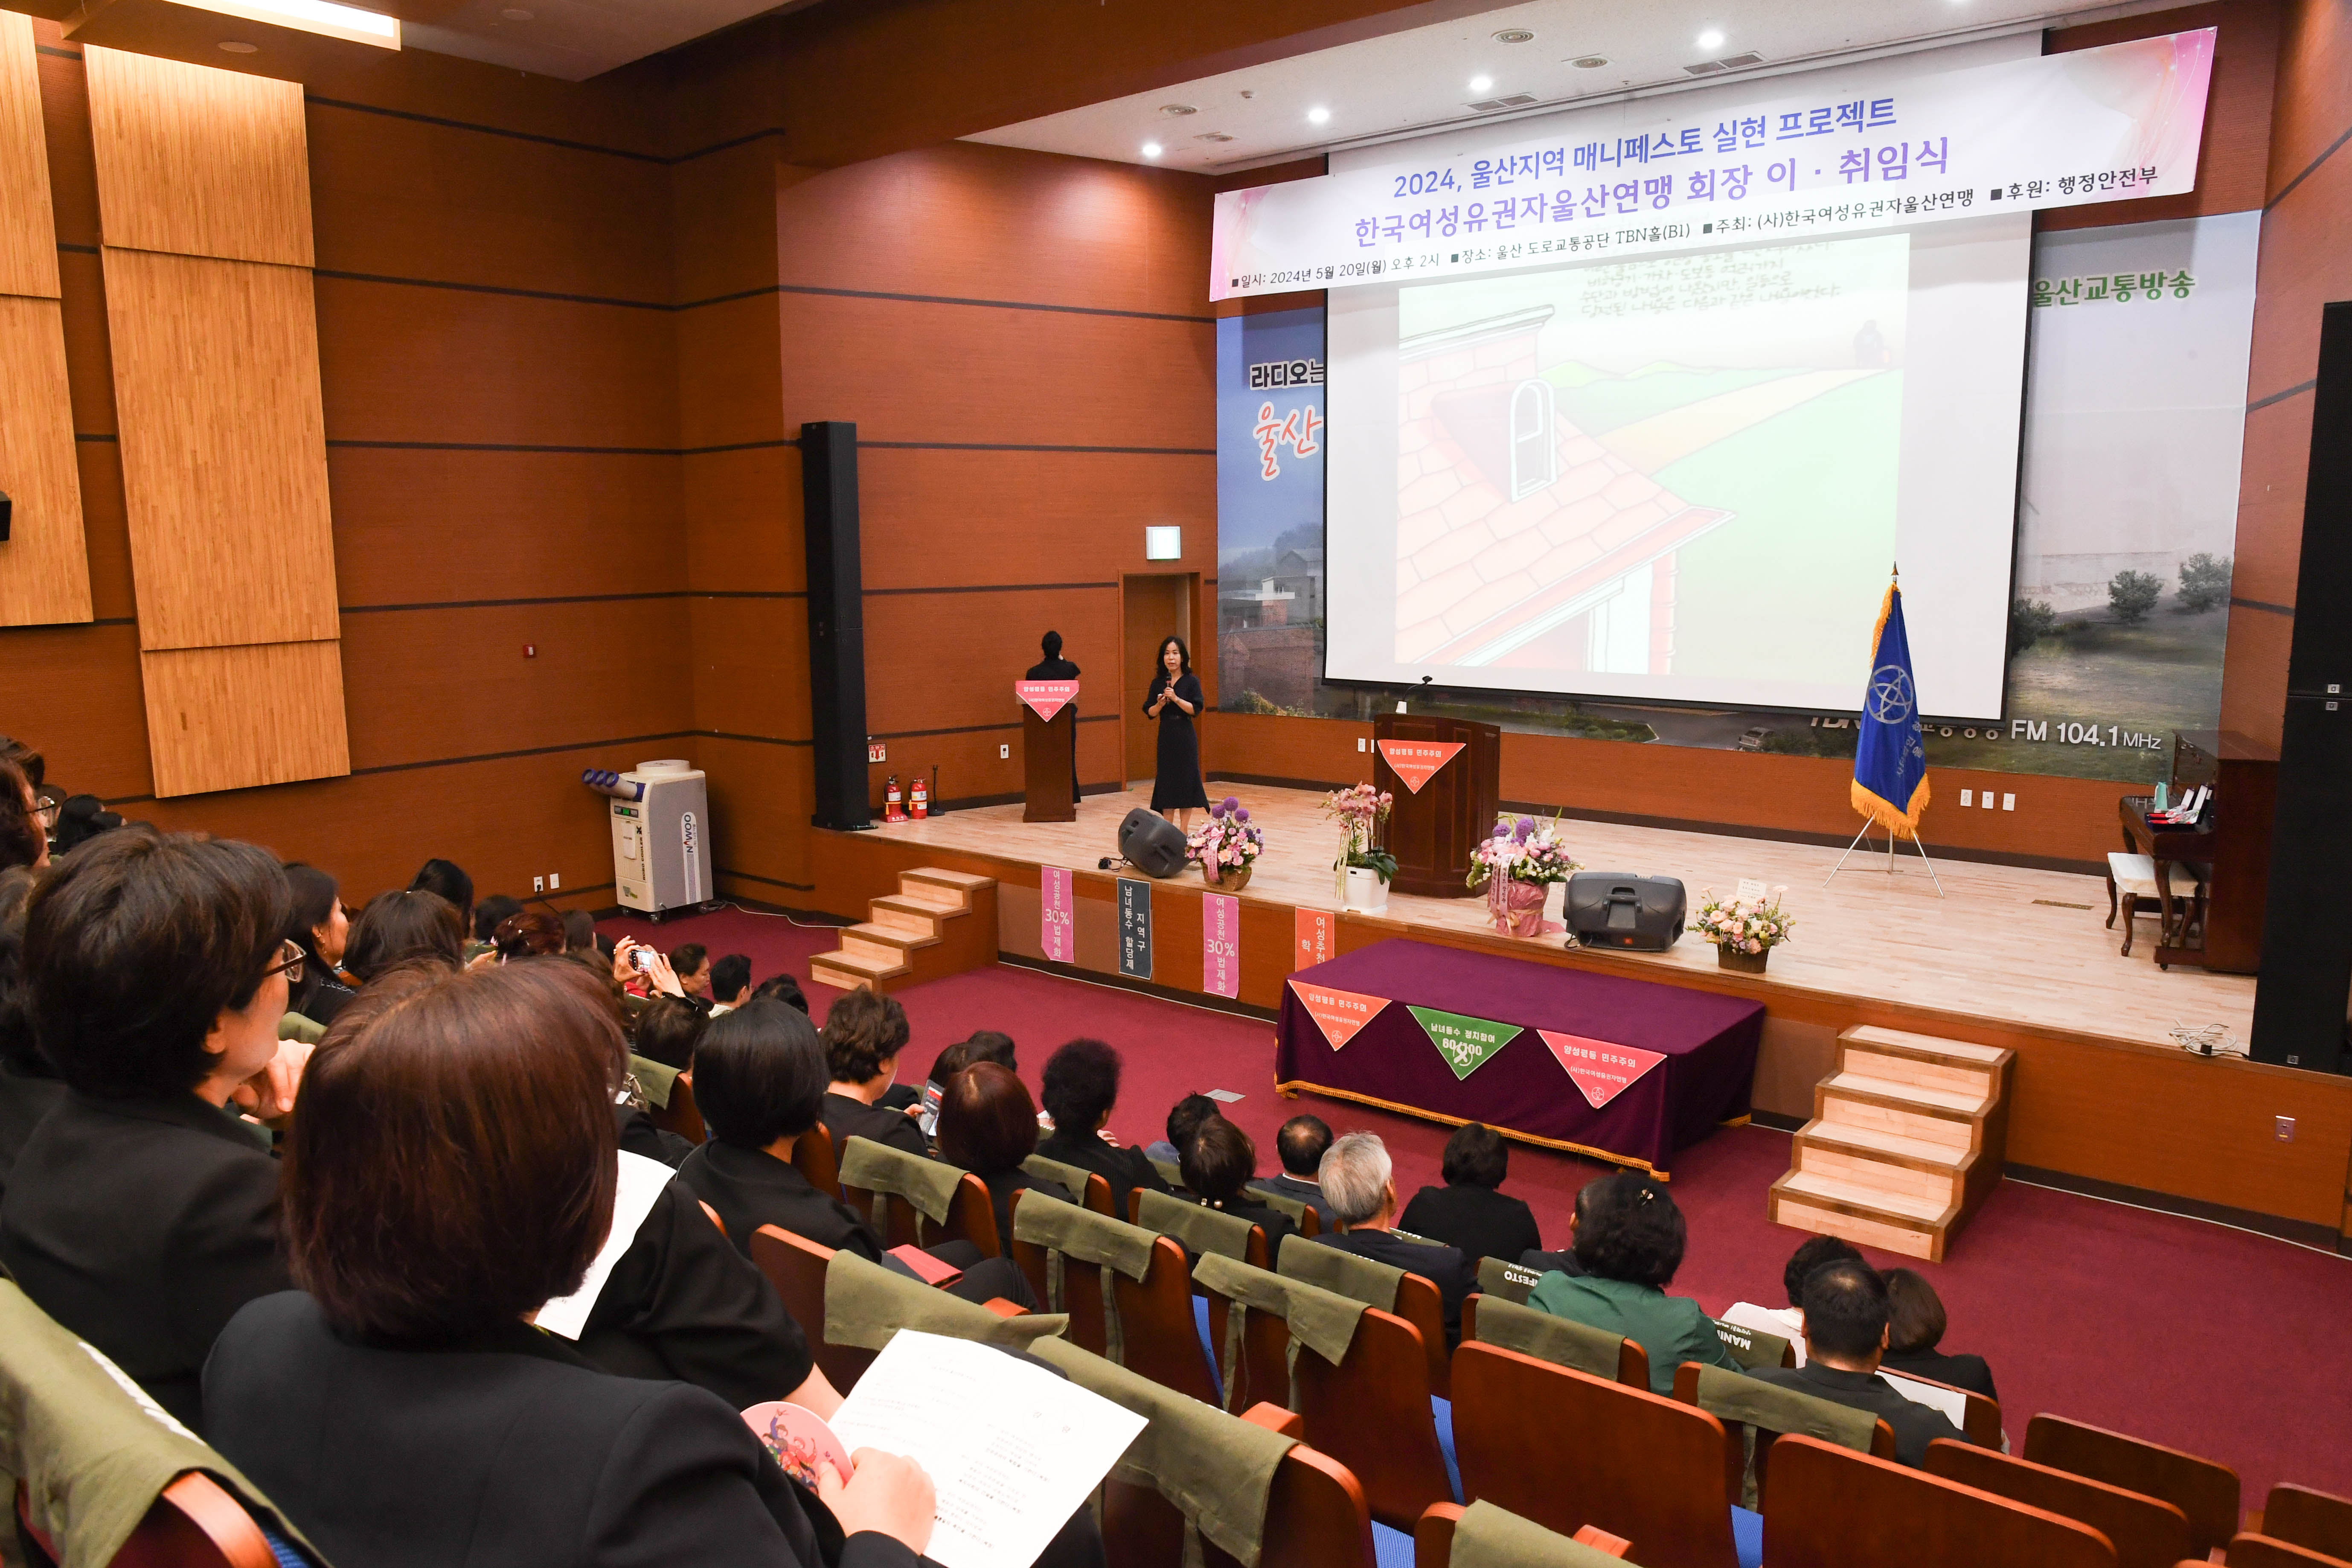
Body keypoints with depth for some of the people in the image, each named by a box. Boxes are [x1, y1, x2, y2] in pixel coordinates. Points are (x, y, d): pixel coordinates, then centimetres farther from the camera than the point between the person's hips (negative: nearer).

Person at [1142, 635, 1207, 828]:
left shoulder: (1192, 681, -3)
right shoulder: (1158, 683, 6)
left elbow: (1196, 709, -10)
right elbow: (1149, 713, 6)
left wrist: (1176, 699, -21)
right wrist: (1160, 704, -14)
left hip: (1185, 738, -3)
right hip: (1166, 737, 3)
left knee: (1186, 780, -1)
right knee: (1166, 783, 3)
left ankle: (1184, 831, 7)